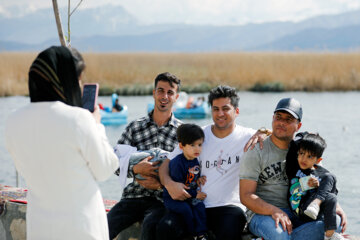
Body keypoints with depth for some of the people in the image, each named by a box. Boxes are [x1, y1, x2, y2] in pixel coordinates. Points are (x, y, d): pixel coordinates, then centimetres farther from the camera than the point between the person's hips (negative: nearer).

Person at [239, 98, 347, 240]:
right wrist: (274, 211, -25)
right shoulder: (256, 152, -1)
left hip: (298, 213, 6)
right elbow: (246, 196, -8)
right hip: (263, 214, -6)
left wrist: (335, 205, -5)